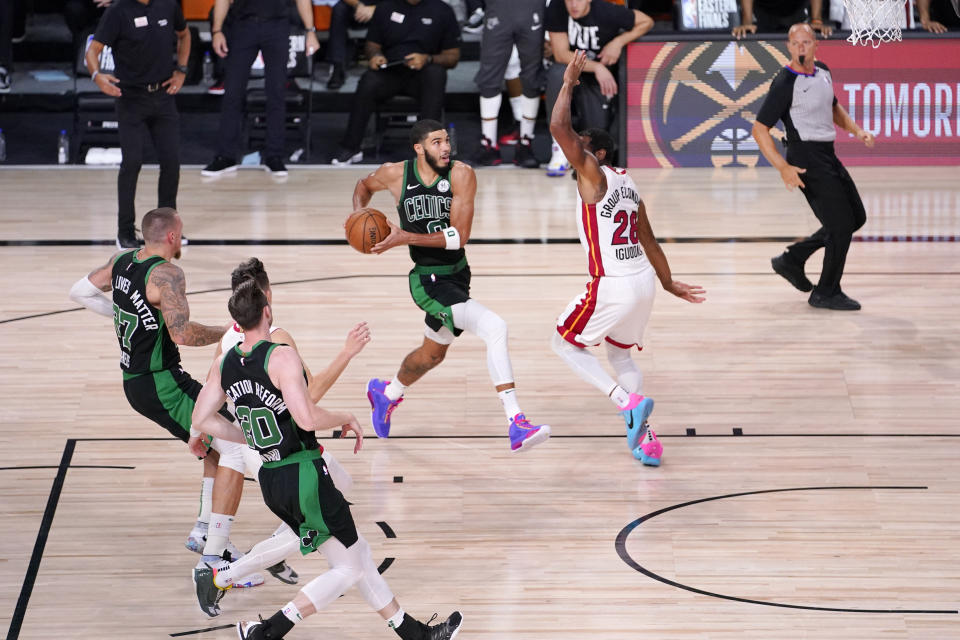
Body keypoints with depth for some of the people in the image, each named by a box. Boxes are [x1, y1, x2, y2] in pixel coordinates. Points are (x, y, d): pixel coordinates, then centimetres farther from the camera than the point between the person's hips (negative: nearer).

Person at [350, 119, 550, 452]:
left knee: (432, 354, 27)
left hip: (457, 275, 4)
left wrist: (405, 238, -23)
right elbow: (364, 185, 16)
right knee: (495, 327, -26)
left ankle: (386, 393, 59)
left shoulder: (461, 175, -11)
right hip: (429, 280, -4)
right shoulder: (396, 174, -9)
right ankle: (515, 423, -30)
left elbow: (459, 235, -17)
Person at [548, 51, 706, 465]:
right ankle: (644, 437, 16)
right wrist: (669, 284, 30)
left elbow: (559, 127, -21)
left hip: (613, 287, -8)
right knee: (619, 353, 26)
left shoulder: (593, 175, -9)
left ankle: (629, 403, -5)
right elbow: (649, 242, 22)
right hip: (643, 281, 8)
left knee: (565, 343, 11)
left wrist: (569, 83, -9)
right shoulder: (626, 183, 15)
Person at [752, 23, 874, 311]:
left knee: (856, 217, 14)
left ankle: (792, 259, 21)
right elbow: (759, 129, -16)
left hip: (828, 157, 9)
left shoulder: (823, 72, 8)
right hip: (806, 161, -9)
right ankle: (826, 293, 5)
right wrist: (783, 167, -25)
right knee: (842, 223, -8)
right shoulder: (785, 84, -16)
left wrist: (856, 130, 11)